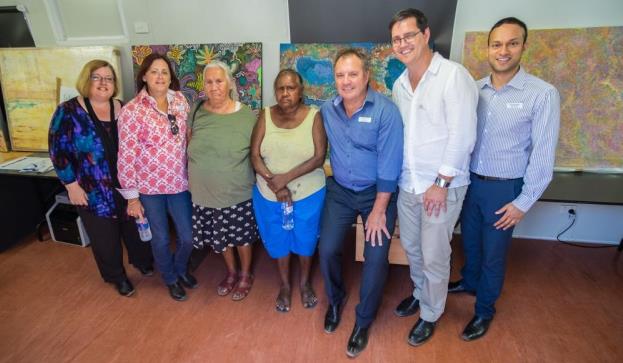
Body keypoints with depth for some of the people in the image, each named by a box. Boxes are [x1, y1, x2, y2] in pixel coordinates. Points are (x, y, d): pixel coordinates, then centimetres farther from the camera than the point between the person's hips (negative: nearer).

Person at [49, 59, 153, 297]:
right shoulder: (68, 112, -9)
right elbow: (58, 152, -8)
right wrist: (72, 185, -11)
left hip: (128, 187, 3)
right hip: (93, 193, -2)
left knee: (134, 227, 18)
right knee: (105, 238, 13)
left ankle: (141, 261, 45)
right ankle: (117, 277, 35)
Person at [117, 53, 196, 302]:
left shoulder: (180, 101, 0)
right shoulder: (132, 111, -14)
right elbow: (126, 157, -12)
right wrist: (132, 197, -10)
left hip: (179, 183, 4)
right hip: (149, 187, -3)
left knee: (188, 237, 12)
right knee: (161, 239, 13)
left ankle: (181, 268, 45)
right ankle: (170, 278, 41)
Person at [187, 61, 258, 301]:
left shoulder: (247, 116, -12)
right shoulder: (196, 112, -2)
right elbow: (189, 148, 10)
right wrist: (191, 175, 9)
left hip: (237, 194, -3)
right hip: (204, 193, 4)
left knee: (242, 237, 15)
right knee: (220, 238, 21)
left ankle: (245, 276, 41)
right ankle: (231, 272, 47)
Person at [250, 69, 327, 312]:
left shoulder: (314, 116, -10)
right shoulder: (266, 116, -3)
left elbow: (319, 157, -16)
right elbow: (255, 156, -7)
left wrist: (286, 177, -23)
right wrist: (274, 184, -20)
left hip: (308, 194, -2)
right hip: (269, 195, 2)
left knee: (305, 240, 16)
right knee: (278, 241, 17)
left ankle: (305, 282, 43)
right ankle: (285, 285, 41)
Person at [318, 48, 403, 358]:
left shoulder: (386, 111, -18)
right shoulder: (327, 110, -4)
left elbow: (389, 164, -18)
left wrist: (378, 210, -16)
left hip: (378, 192, -3)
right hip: (339, 191, 4)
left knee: (376, 258, -4)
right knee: (327, 250, 1)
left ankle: (363, 320, 21)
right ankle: (335, 299, 33)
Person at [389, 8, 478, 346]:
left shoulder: (454, 75, -14)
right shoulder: (399, 84, 8)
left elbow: (462, 136, -17)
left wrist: (441, 183, -17)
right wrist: (398, 175, 9)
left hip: (442, 187, -6)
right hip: (407, 183, 6)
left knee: (434, 256, 8)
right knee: (410, 246, 20)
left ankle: (430, 315, 31)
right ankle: (420, 293, 46)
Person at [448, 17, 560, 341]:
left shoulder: (542, 94, -14)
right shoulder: (474, 90, -1)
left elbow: (543, 154, -12)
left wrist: (523, 202, -12)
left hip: (504, 188, -4)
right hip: (469, 181, 4)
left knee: (493, 253, 11)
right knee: (469, 241, 22)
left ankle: (484, 310, 34)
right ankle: (469, 282, 50)